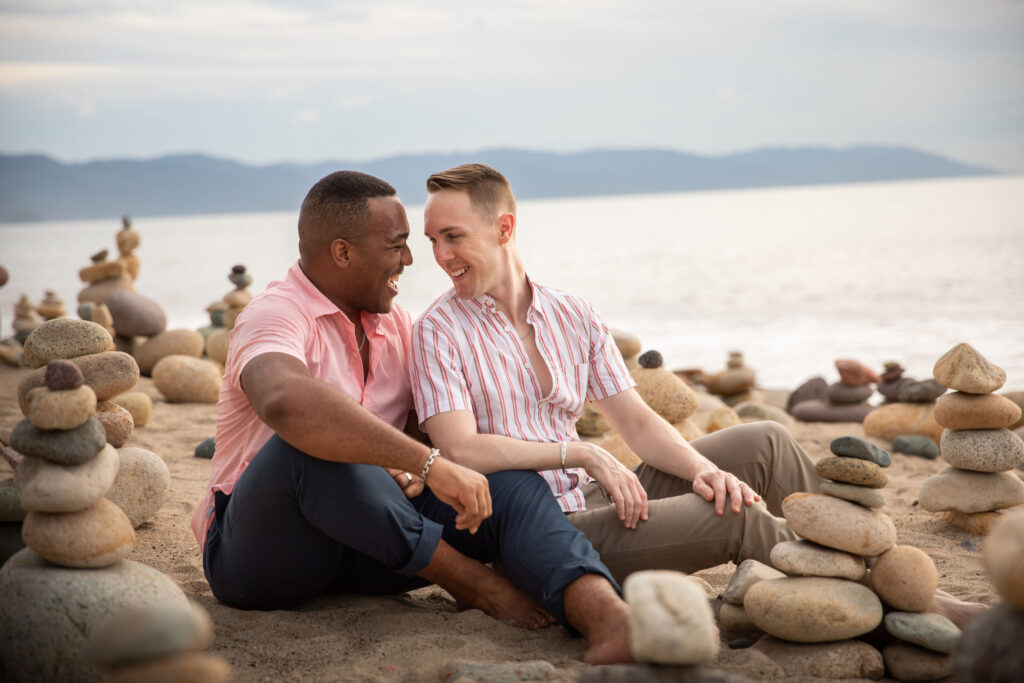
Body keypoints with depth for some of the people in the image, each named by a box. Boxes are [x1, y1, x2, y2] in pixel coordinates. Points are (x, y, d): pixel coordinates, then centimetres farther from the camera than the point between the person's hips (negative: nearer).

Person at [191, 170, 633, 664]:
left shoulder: (393, 323, 9)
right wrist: (429, 463, -43)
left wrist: (410, 473, -12)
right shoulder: (276, 317, -17)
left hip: (362, 545, 6)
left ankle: (609, 621, -45)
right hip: (258, 550, -6)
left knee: (512, 486, -17)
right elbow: (286, 403, -41)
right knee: (309, 443, -38)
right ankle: (473, 584, -23)